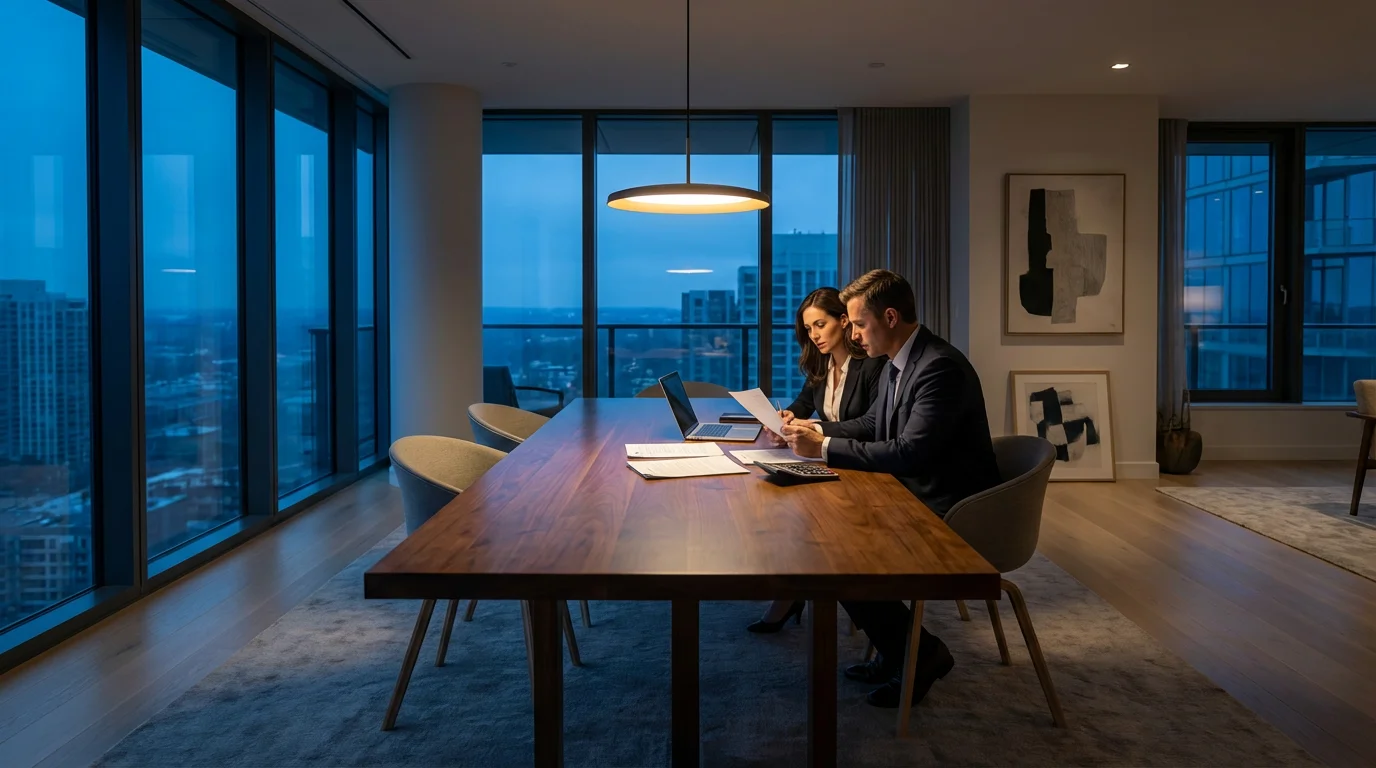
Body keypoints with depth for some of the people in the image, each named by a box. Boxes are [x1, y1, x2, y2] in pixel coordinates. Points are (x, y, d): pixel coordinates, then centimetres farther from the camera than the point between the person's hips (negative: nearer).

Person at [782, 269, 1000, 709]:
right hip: (915, 498, 10)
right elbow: (873, 425, 20)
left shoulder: (941, 367, -23)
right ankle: (895, 651, 14)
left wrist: (824, 449, -27)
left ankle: (921, 653, 4)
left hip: (950, 512, -10)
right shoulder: (898, 363, 8)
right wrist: (817, 430, 3)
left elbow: (909, 452, -31)